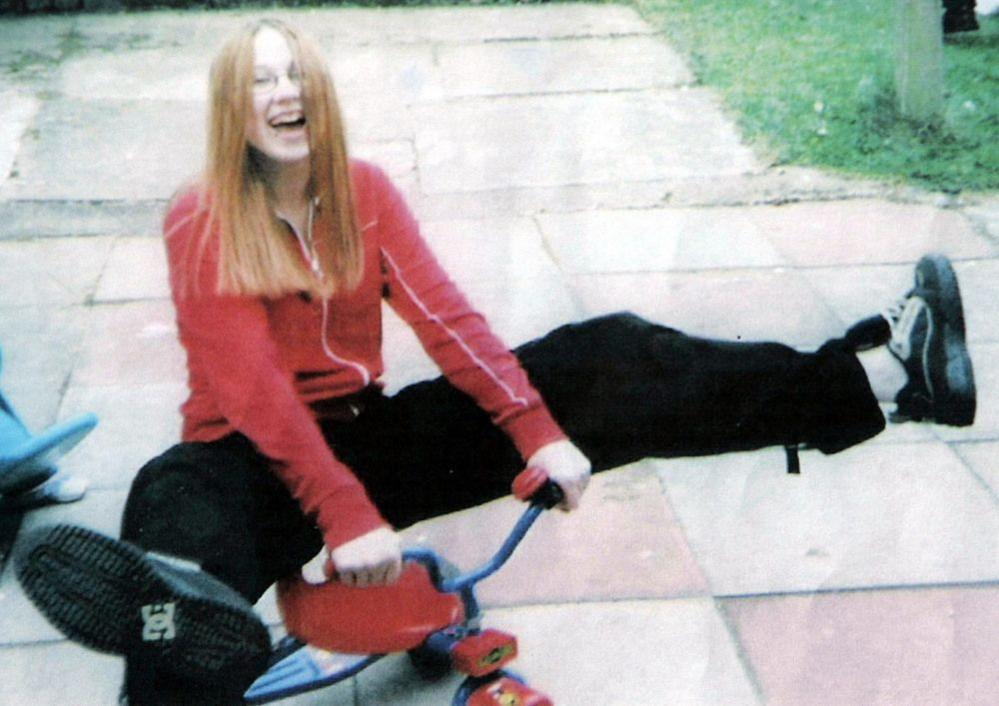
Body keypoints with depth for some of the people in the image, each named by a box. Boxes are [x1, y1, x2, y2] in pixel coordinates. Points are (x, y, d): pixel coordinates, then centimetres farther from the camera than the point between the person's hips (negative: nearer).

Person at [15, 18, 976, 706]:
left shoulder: (362, 191, 3)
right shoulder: (200, 222, -10)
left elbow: (445, 318, -7)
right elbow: (253, 391, -20)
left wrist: (537, 430, -21)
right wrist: (345, 515, -31)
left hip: (364, 435, 4)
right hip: (253, 461, -3)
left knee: (602, 360, -11)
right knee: (180, 501, -42)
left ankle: (877, 371, -18)